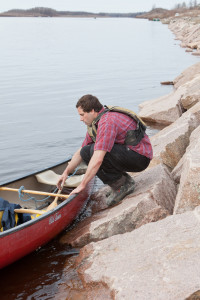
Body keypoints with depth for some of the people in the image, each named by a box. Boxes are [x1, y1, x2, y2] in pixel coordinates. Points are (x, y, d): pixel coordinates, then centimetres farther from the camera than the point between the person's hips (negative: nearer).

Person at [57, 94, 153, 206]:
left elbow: (98, 160, -30)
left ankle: (123, 184, -10)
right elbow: (80, 152, 20)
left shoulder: (107, 122, -24)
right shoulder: (95, 123, 8)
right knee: (85, 152, 3)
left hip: (141, 157, -10)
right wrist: (66, 173, 18)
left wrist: (82, 185, -23)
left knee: (95, 150, -26)